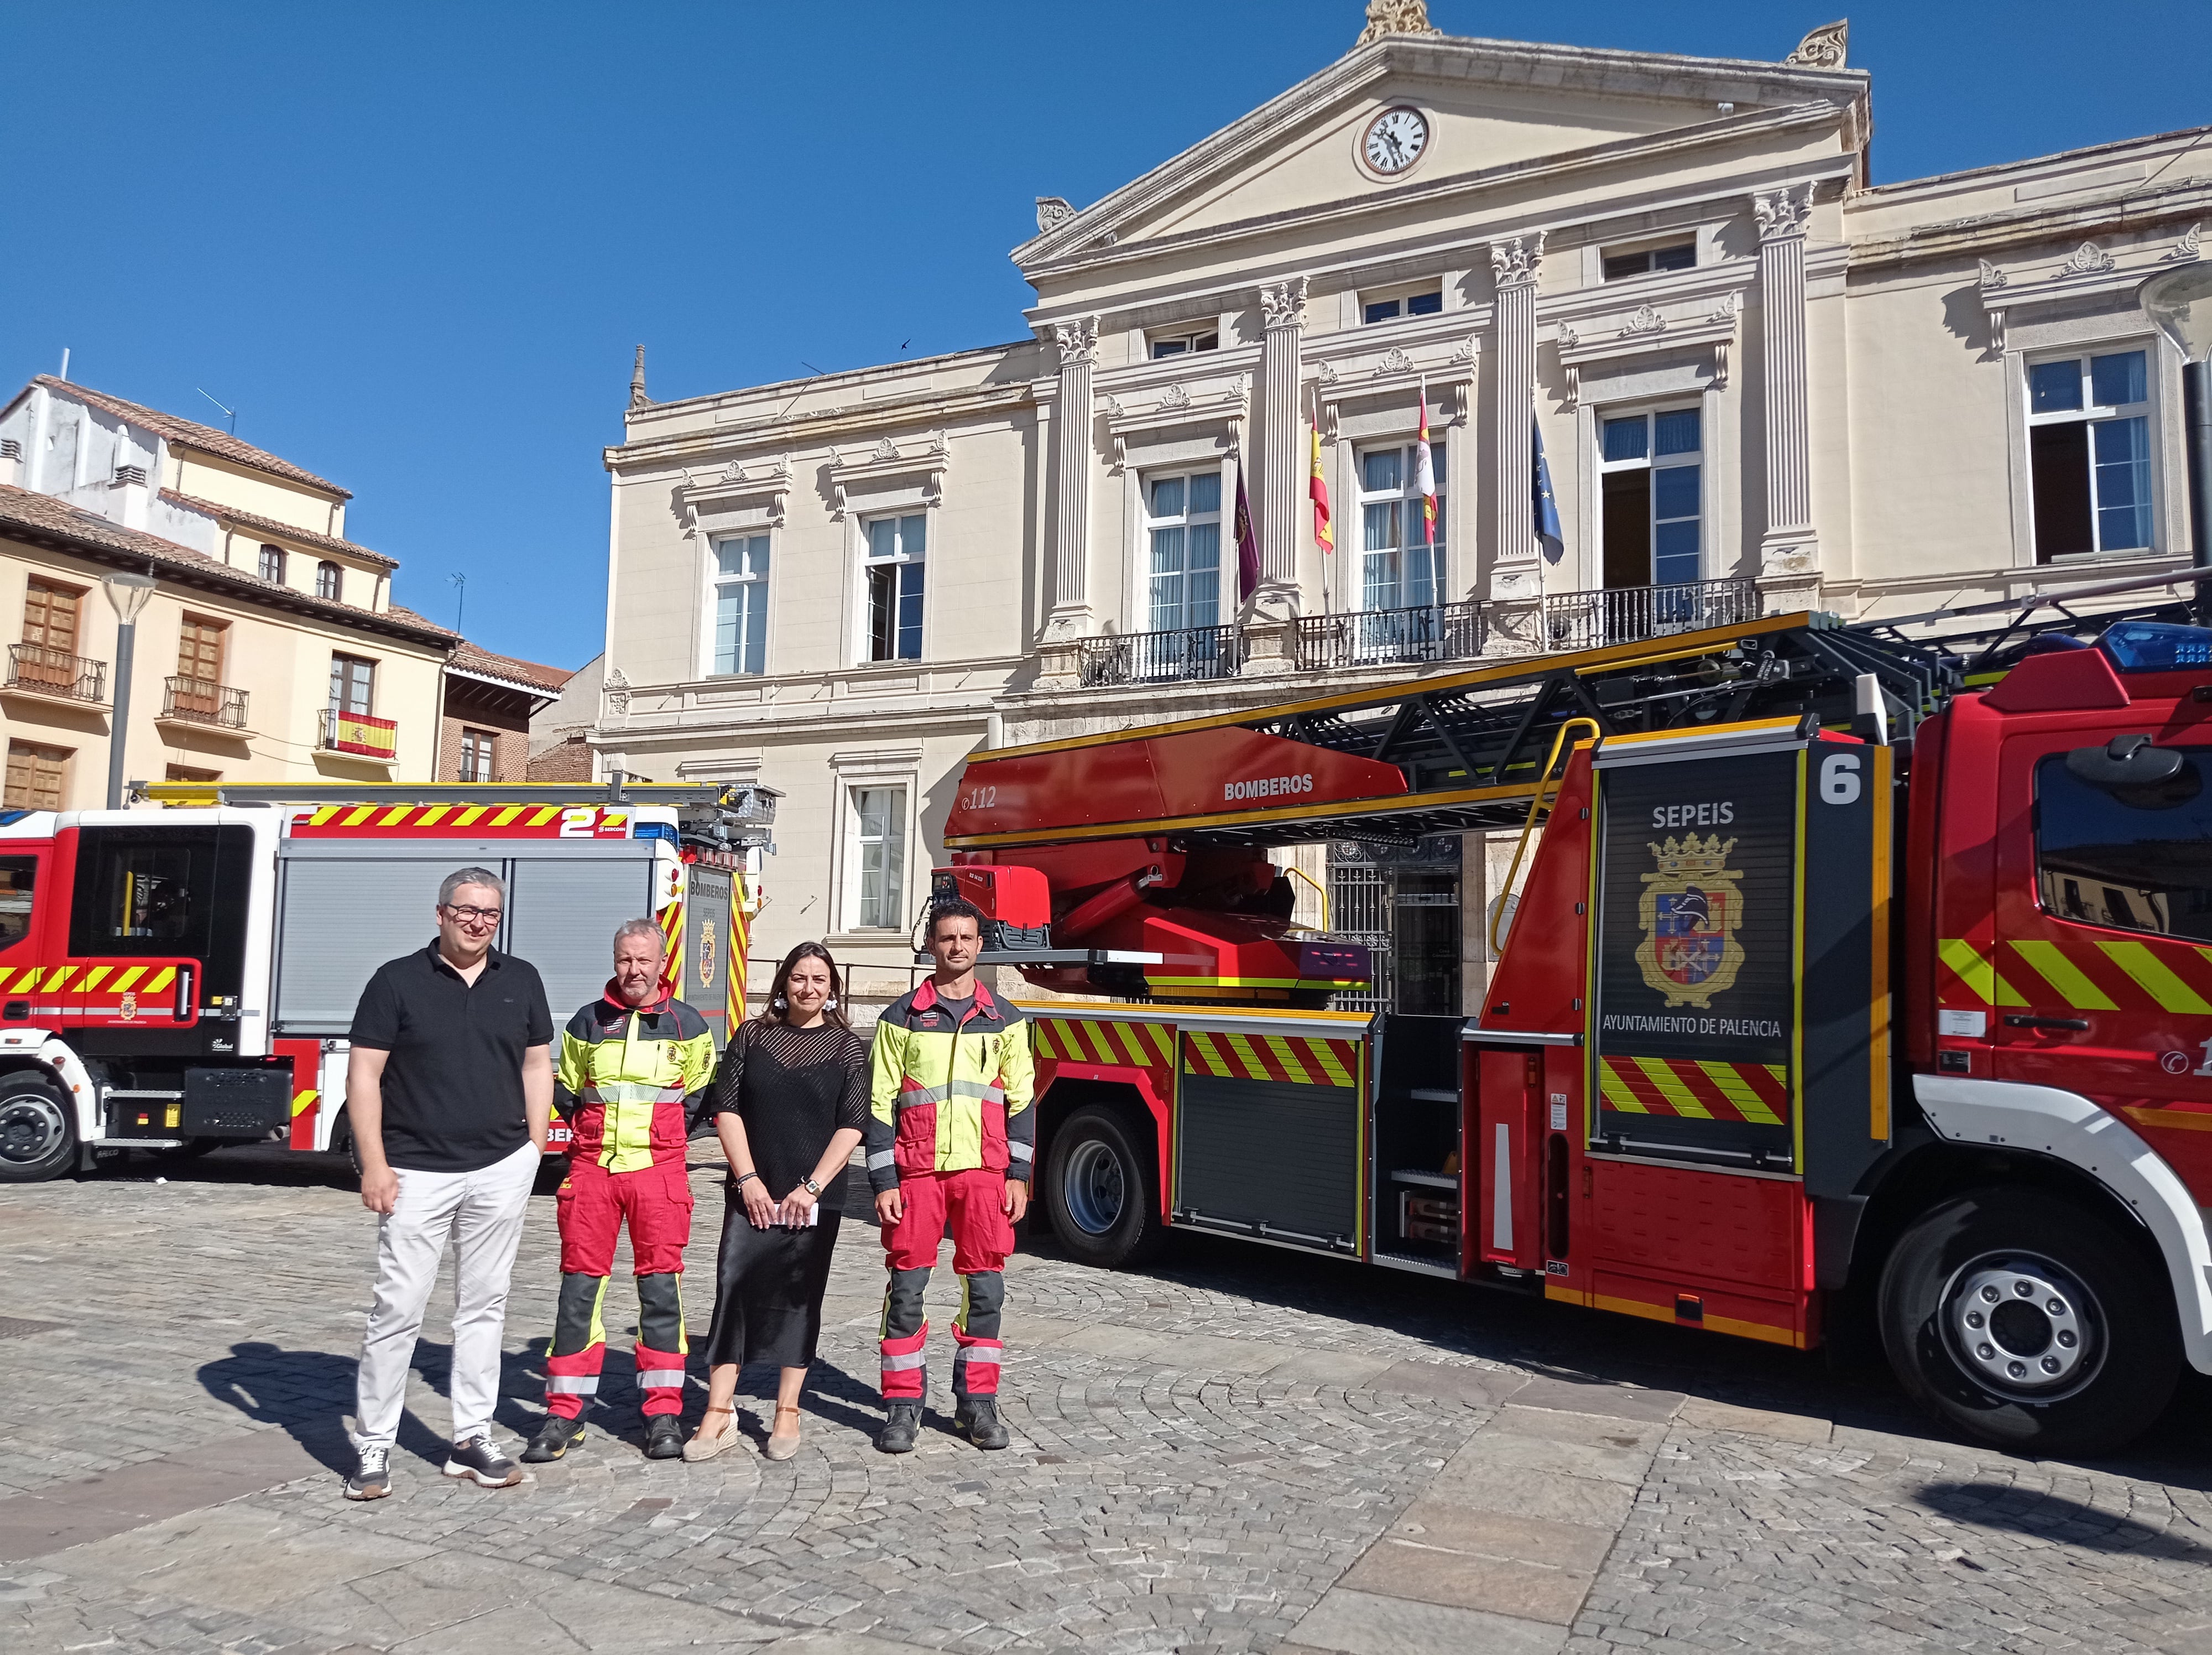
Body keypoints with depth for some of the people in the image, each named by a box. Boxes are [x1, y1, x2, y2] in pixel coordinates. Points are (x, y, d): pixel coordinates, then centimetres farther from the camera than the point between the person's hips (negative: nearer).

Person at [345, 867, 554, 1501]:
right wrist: (374, 1165, -9)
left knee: (484, 1304, 9)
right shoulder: (398, 980, -2)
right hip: (417, 1173, -3)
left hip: (501, 1171, 3)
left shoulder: (521, 981, 7)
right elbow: (364, 1074, -4)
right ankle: (373, 1448, 13)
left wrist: (533, 1148, 5)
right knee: (398, 1308, 0)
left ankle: (471, 1441, 19)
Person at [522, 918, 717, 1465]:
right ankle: (565, 1412, 11)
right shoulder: (588, 1022, 8)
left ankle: (664, 1411, 8)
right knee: (580, 1282, 2)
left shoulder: (687, 1024, 4)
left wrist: (662, 1136, 5)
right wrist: (595, 1129, 6)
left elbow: (699, 1095, 10)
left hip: (658, 1169, -1)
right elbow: (566, 1091, 16)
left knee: (660, 1284, 0)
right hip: (593, 1167, 2)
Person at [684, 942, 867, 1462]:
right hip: (751, 1192, 1)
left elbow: (852, 1125, -4)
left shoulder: (849, 1047, 1)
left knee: (799, 1297, 4)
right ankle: (719, 1413, 1)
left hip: (815, 1198, -1)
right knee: (735, 1289, -5)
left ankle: (787, 1413, 13)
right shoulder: (753, 1036, 6)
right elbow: (727, 1108, 2)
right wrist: (749, 1180, -7)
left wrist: (812, 1187, -11)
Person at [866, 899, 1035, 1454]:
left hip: (984, 1171, 1)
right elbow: (880, 1104, 2)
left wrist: (1018, 1174, 1)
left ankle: (976, 1402, 16)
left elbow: (1021, 1100, 9)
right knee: (907, 1286, 0)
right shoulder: (902, 1018, 4)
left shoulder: (1005, 1020, 9)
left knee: (985, 1287, 4)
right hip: (917, 1170, -1)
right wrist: (884, 1181, -4)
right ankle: (903, 1406, 11)